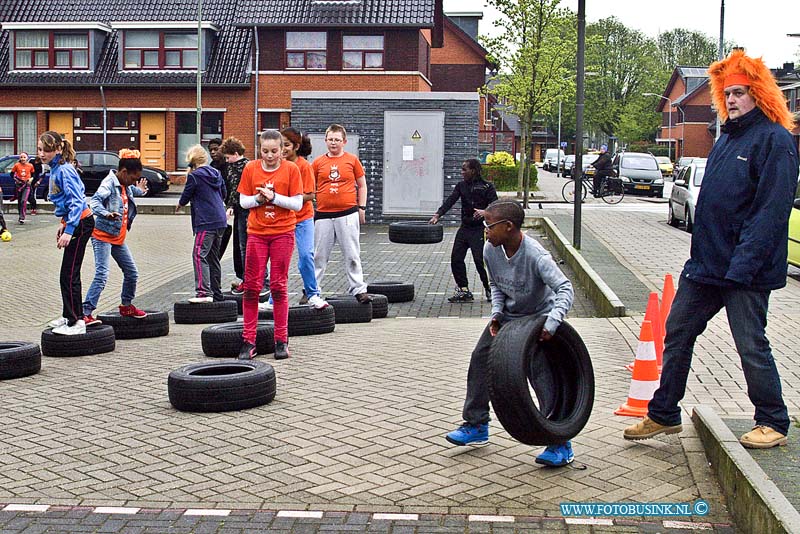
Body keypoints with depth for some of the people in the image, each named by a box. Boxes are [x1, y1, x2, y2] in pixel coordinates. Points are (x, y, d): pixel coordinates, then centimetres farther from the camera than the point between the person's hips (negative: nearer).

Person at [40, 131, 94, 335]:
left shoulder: (64, 171, -18)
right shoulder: (55, 169, 12)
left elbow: (76, 202, -24)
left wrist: (69, 230, -30)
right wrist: (64, 224, 23)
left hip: (81, 224, -10)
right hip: (74, 222, 10)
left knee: (69, 276, -9)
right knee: (68, 274, 18)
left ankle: (77, 322, -6)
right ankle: (68, 316, 29)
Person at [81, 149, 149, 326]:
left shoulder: (126, 186, 11)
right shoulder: (109, 183, -15)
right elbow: (95, 201, -34)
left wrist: (140, 190, 24)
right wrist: (106, 214, -49)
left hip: (118, 238, 9)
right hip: (103, 235, -9)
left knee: (131, 273, 15)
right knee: (102, 275, -17)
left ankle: (126, 306, 34)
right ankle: (85, 313, -16)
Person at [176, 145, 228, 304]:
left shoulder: (194, 176, -7)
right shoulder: (216, 173, 13)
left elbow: (185, 197, 2)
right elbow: (224, 194, 23)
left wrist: (179, 205, 22)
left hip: (206, 222, -8)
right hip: (221, 221, 8)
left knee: (199, 256, -11)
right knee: (213, 257, 15)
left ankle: (204, 292, -21)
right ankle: (216, 293, 19)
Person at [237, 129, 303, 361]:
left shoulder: (291, 169, -3)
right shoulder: (251, 168, 3)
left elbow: (297, 204, -5)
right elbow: (243, 201, 6)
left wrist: (274, 197, -17)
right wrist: (258, 198, -13)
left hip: (283, 233, -2)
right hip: (256, 233, 2)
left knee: (279, 286, 0)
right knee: (252, 286, 0)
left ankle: (281, 340, 8)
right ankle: (248, 341, 6)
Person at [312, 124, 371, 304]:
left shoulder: (352, 160, 4)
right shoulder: (318, 162, 6)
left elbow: (362, 185, 11)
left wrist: (361, 208, 5)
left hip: (348, 214, -1)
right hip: (323, 215, 1)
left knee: (352, 255, 3)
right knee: (319, 256, 7)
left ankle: (359, 290, 8)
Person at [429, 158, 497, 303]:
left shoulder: (487, 187, -4)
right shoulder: (461, 185, 10)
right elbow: (450, 201, -1)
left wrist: (484, 212, -28)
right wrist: (437, 215, -15)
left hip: (479, 229, -6)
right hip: (464, 227, 6)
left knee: (480, 260, -11)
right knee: (456, 258, 2)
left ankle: (490, 290, 6)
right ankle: (464, 290, 13)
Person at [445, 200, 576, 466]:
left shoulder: (536, 256, -32)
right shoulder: (491, 250, -12)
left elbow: (565, 289, -37)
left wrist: (552, 324, -50)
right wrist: (496, 313, -11)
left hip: (539, 317, -6)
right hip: (508, 315, 7)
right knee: (480, 359, 4)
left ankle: (561, 444, -3)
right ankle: (476, 425, 19)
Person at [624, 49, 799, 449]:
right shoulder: (727, 138, 17)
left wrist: (743, 264, -23)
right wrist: (702, 254, 15)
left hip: (746, 270, -9)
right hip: (705, 263, 9)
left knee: (751, 345, 0)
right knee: (677, 333, 11)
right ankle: (663, 414, 22)